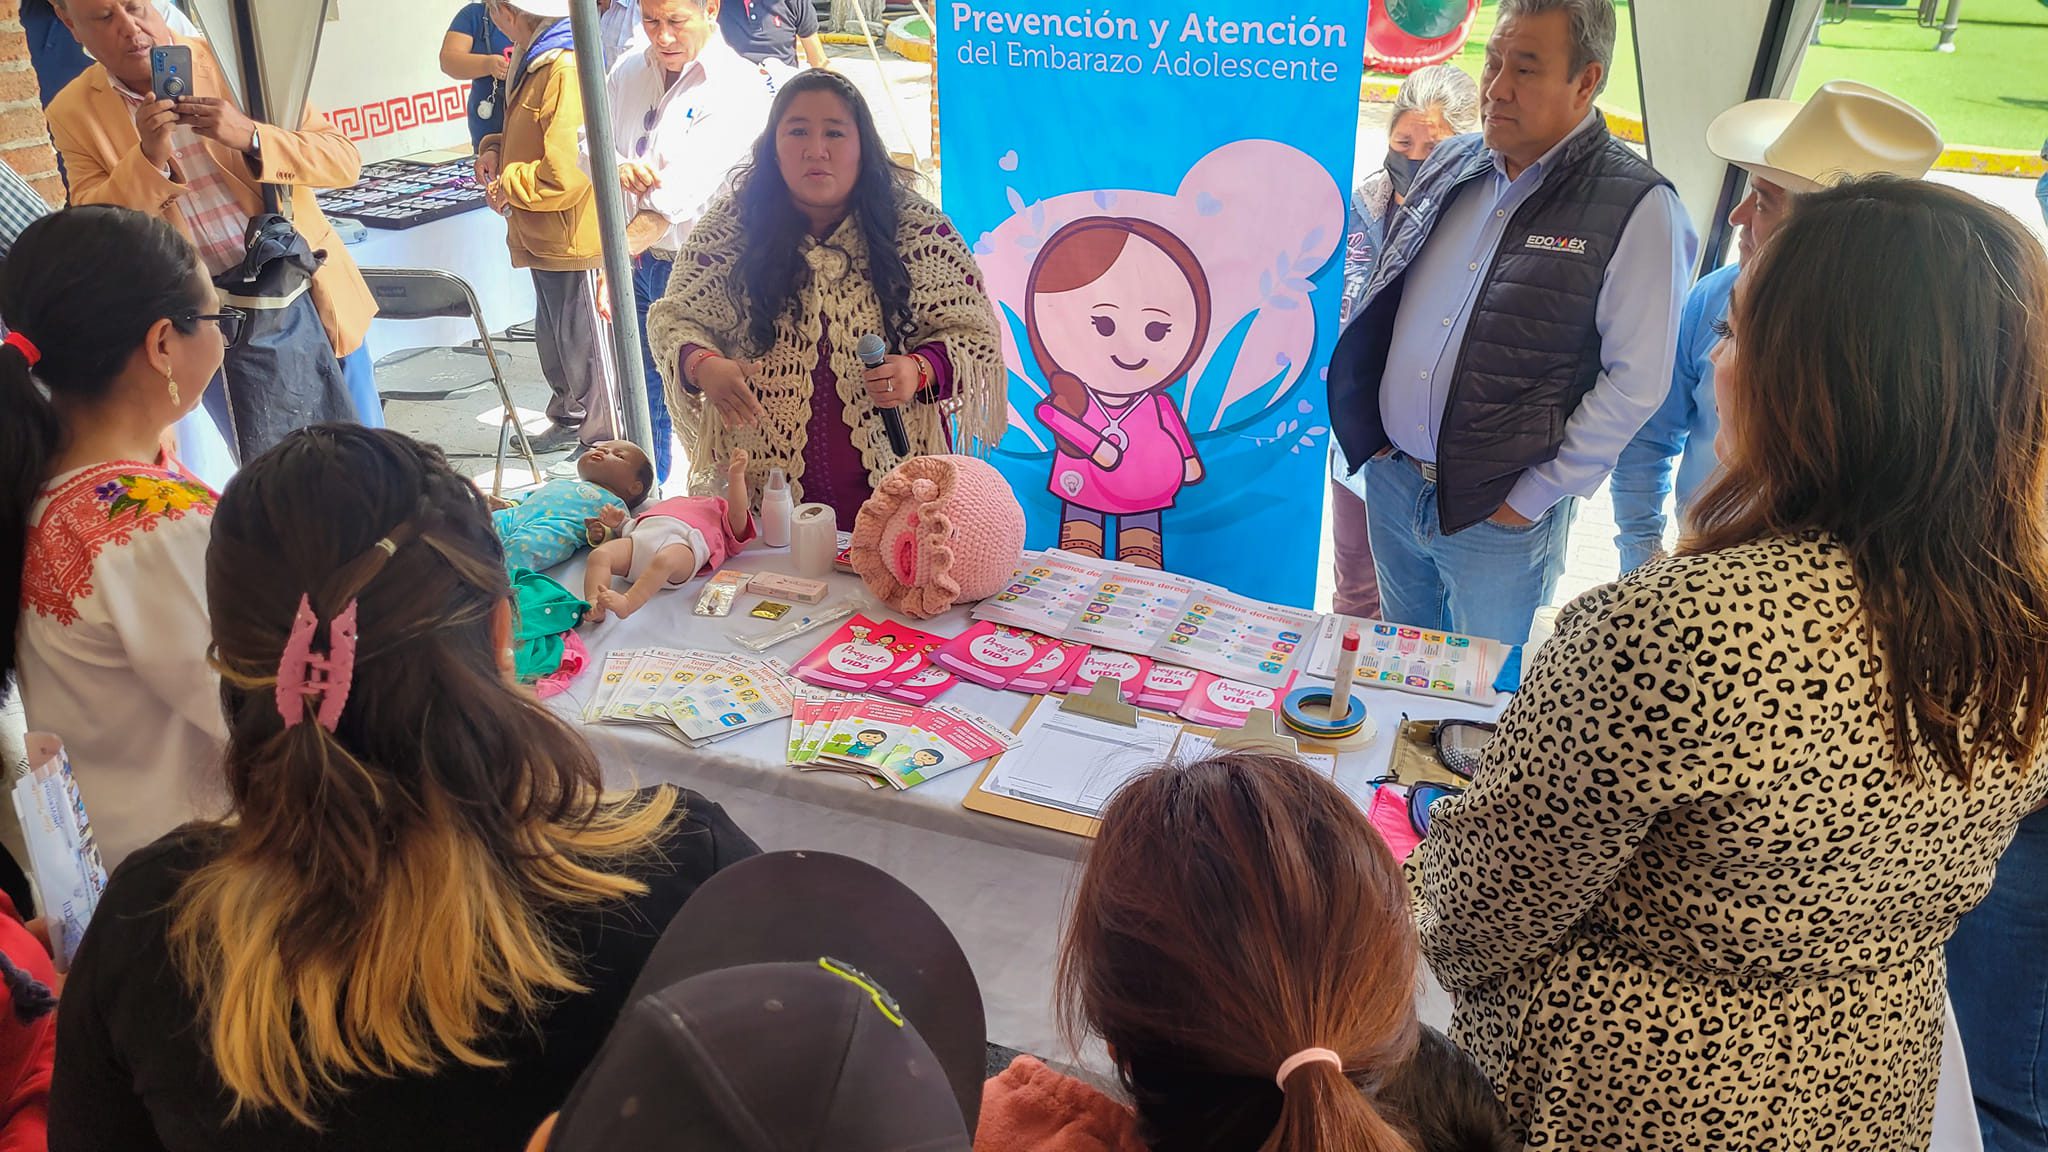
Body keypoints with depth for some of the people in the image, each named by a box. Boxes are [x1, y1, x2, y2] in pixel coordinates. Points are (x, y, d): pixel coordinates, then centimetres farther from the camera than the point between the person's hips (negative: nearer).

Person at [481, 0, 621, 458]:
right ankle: (568, 420, 39)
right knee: (553, 335, 22)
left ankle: (603, 446, 14)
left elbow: (566, 175, -27)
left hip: (574, 238, -10)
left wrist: (507, 183, -12)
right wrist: (496, 148, 6)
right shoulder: (533, 64, 10)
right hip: (545, 239, 10)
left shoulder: (566, 69, -22)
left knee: (586, 343, 2)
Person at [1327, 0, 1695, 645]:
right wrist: (1363, 425, 8)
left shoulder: (1638, 208, -14)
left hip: (1497, 517, -5)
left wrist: (1536, 497, -13)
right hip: (1388, 478, 6)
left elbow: (1635, 383, -14)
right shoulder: (1450, 164, 5)